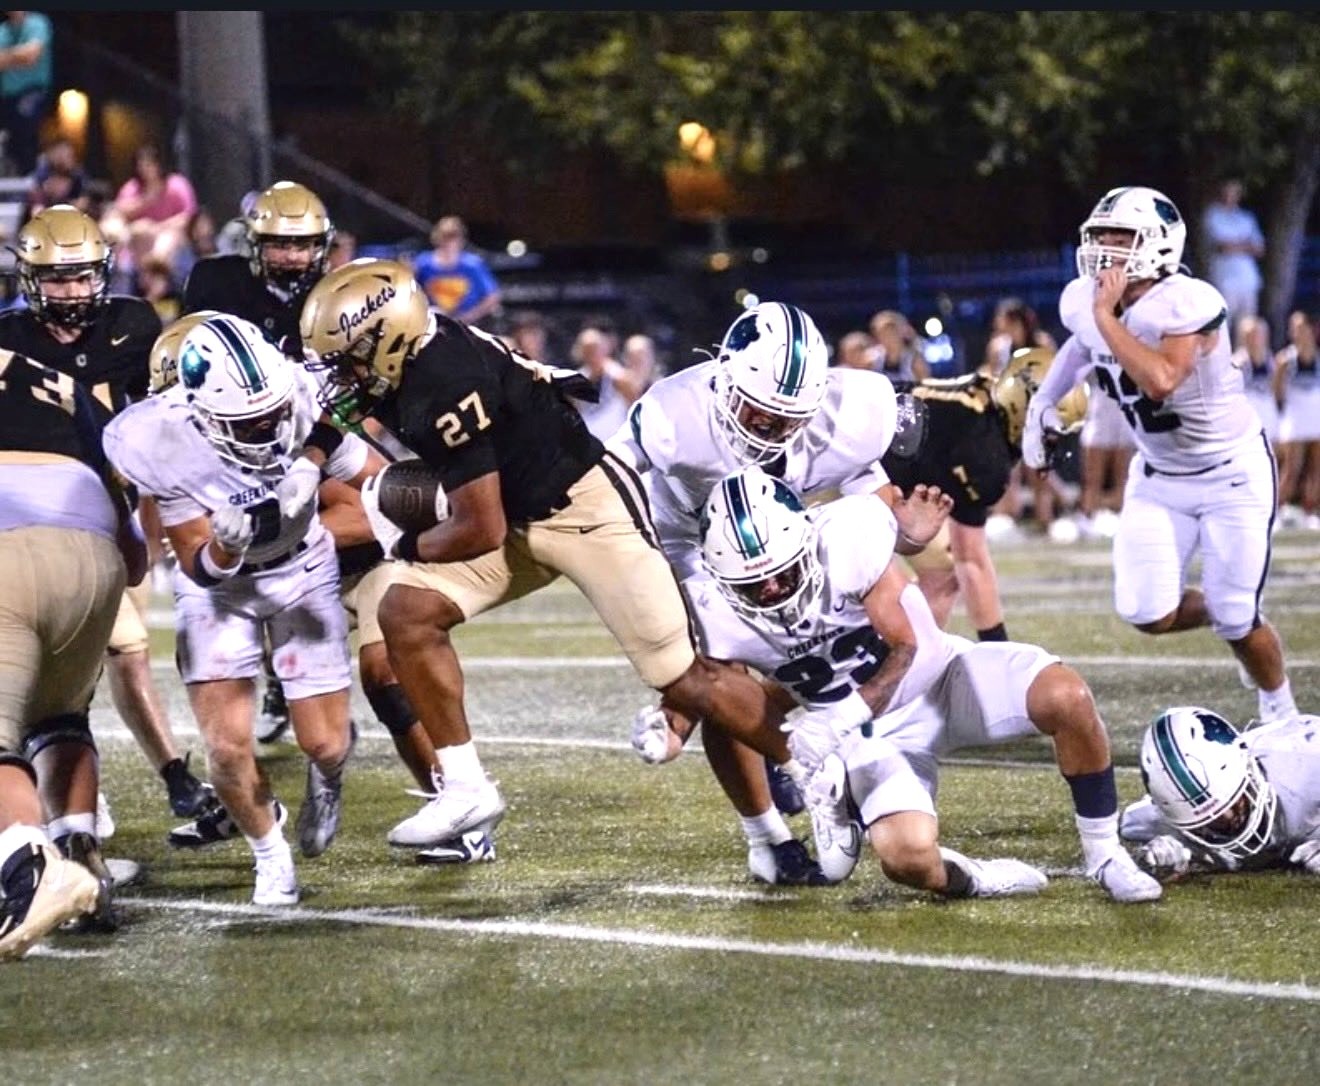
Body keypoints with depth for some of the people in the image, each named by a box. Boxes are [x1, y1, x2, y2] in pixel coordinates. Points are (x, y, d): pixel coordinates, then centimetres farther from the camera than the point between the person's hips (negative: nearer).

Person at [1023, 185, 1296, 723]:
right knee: (1148, 614, -6)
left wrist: (1106, 316, -38)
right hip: (1158, 474, 6)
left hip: (1231, 472, -6)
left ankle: (1279, 711, 26)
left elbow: (1161, 380, -45)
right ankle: (1232, 616, 26)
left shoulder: (1186, 305, -29)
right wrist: (1042, 401, 12)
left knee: (1238, 622, -3)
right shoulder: (1083, 301, -8)